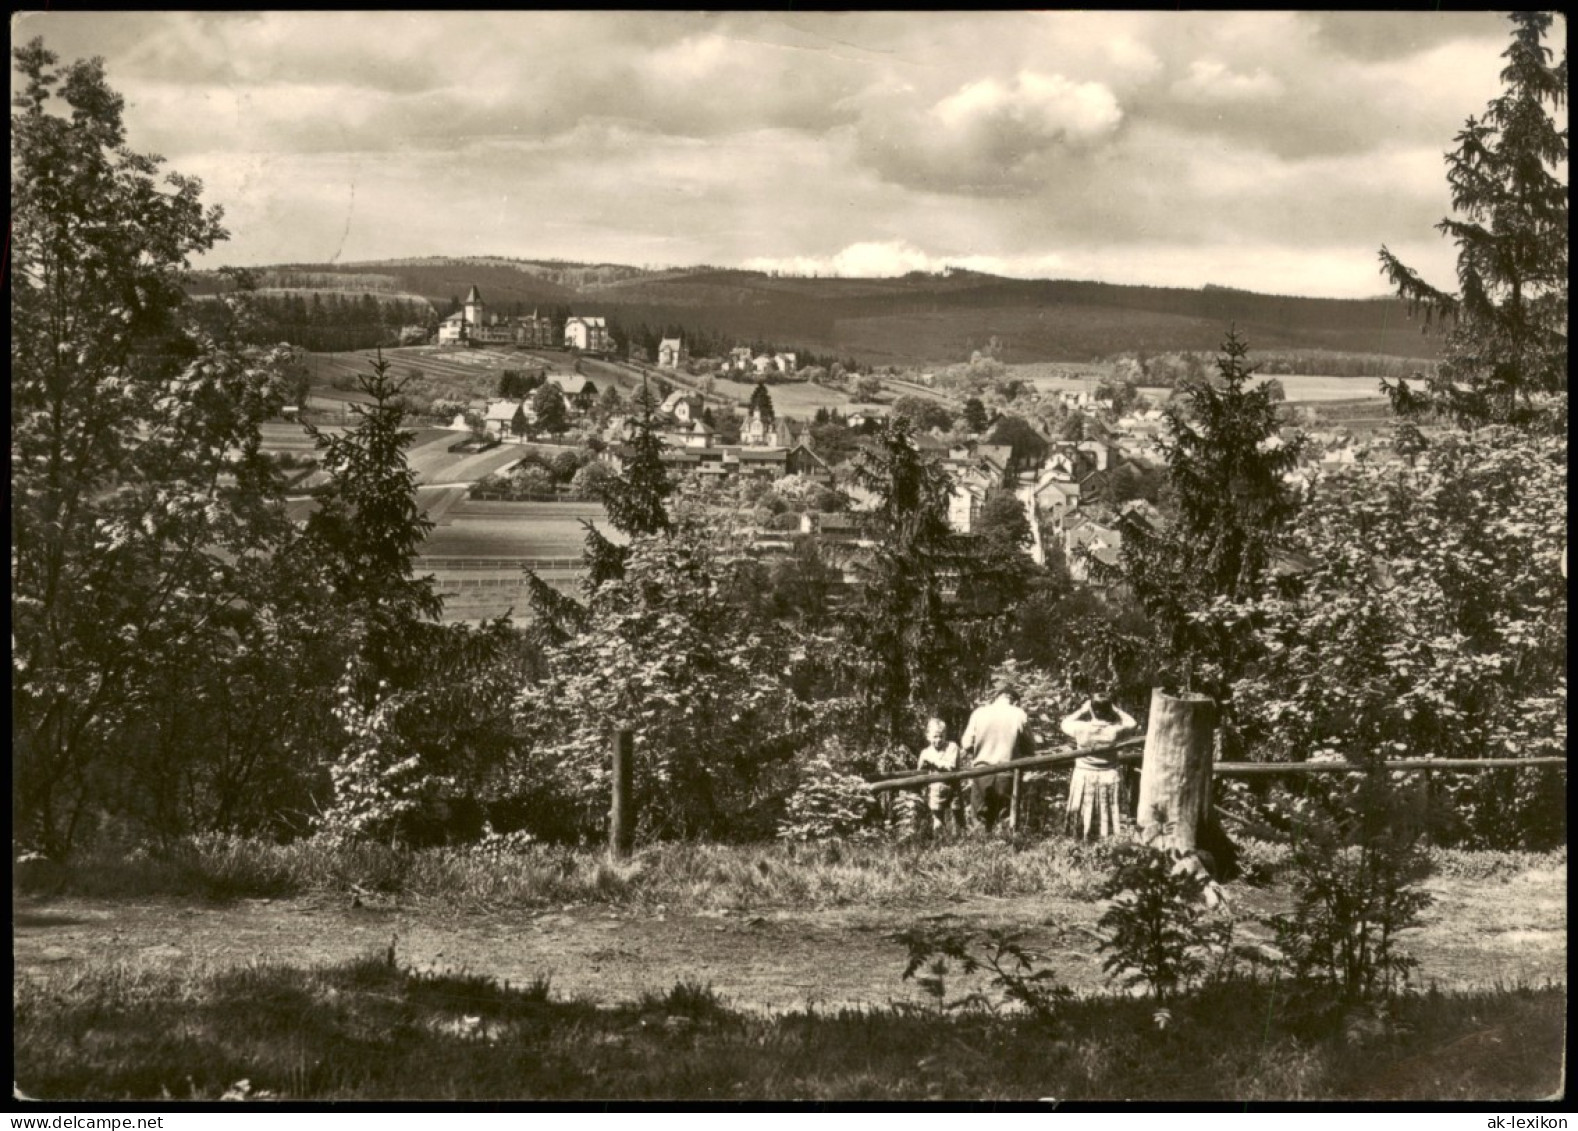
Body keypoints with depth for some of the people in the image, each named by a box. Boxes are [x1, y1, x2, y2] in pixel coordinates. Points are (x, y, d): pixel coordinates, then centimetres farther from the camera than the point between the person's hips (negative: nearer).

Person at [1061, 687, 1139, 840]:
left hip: (1084, 777, 0)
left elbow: (1066, 723, 5)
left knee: (1082, 821, 10)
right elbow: (1132, 724, 4)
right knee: (1107, 821, 8)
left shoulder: (1082, 729, -16)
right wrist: (1115, 709, 3)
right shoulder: (1114, 731, -16)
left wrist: (1083, 709, 9)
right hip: (1109, 777, 0)